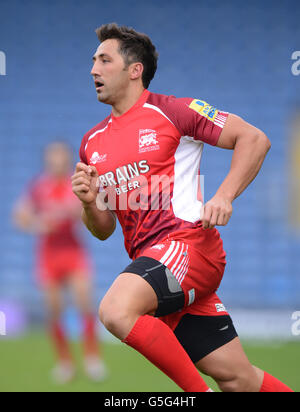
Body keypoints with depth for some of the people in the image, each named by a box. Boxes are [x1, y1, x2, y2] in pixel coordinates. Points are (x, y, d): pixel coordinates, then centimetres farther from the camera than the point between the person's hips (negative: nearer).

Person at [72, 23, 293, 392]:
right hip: (147, 257, 6)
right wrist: (89, 202, 0)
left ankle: (197, 390, -18)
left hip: (187, 242, -6)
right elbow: (103, 230, 22)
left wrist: (224, 196, -13)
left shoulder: (170, 112, 0)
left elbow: (254, 139, -1)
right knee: (237, 378, 0)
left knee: (116, 310, -31)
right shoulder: (92, 143, 18)